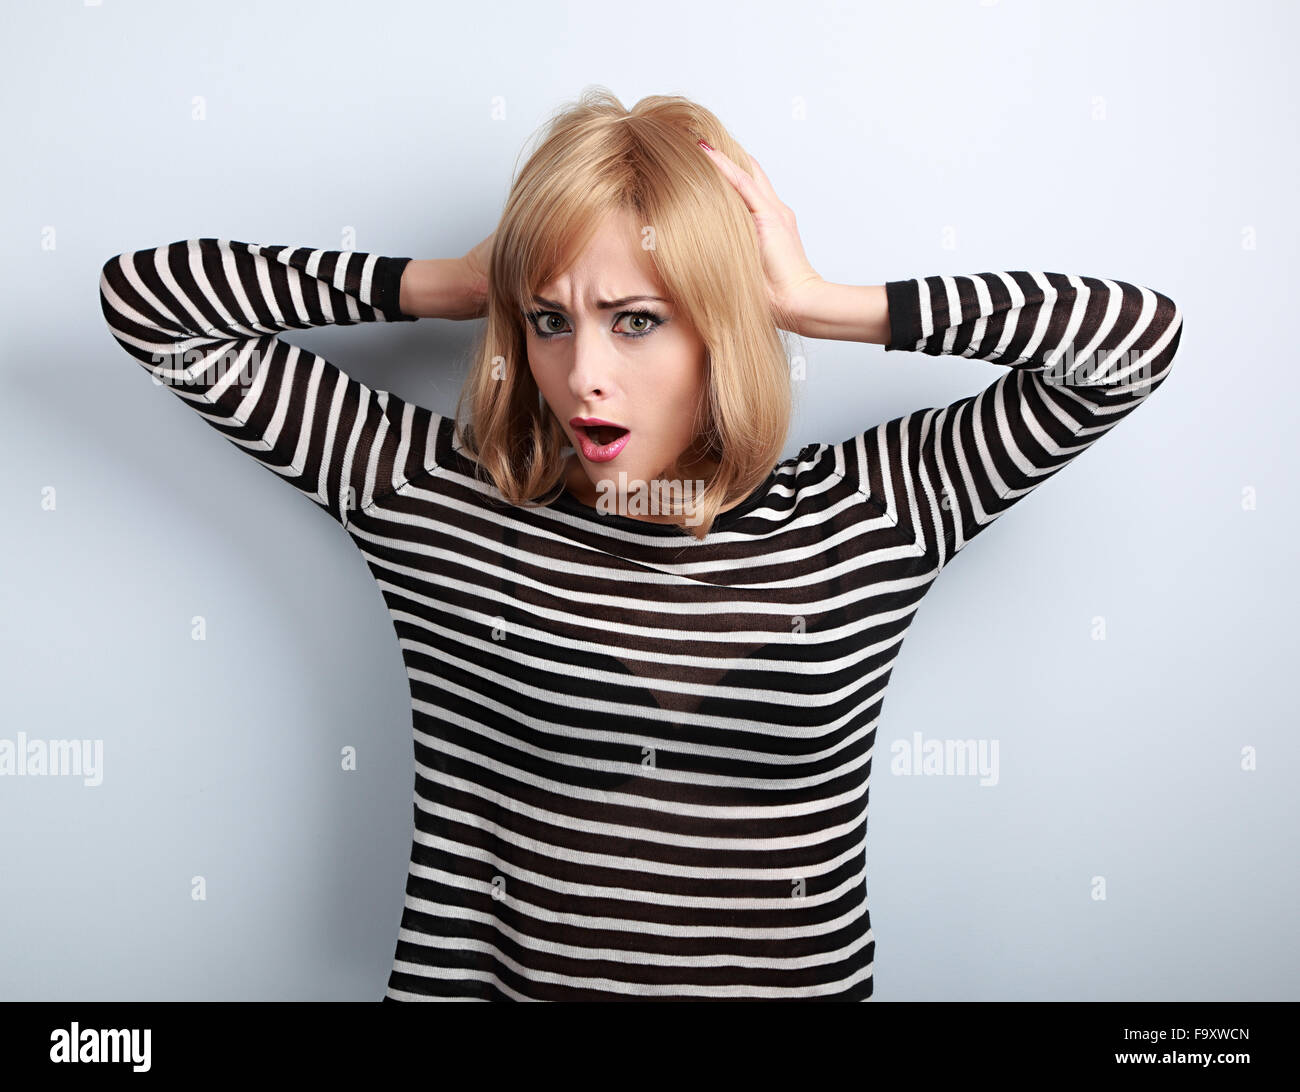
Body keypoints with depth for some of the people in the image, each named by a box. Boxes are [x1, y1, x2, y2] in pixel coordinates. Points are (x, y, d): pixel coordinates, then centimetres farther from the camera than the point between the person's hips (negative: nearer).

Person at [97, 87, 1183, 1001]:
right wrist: (444, 285, -5)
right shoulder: (431, 495, -4)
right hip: (480, 976, 1)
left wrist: (821, 303, -7)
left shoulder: (870, 511, -3)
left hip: (796, 975, 1)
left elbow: (1138, 335, -3)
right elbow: (145, 298, 1)